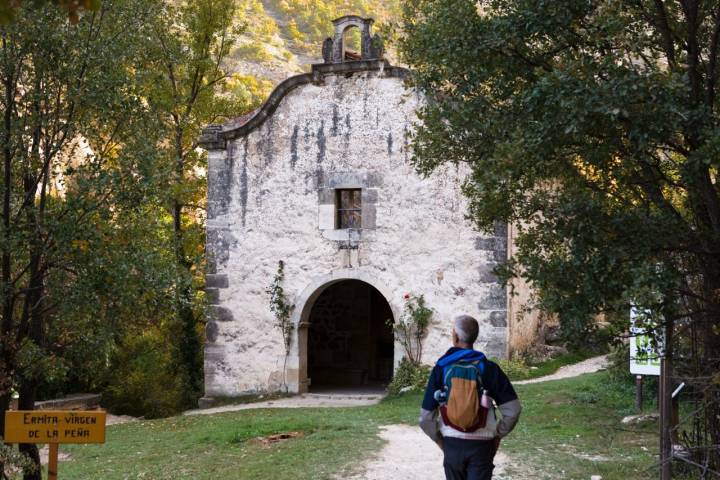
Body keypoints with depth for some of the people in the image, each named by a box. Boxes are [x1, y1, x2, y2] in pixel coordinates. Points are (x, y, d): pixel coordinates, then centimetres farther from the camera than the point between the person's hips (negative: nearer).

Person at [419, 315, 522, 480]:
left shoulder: (441, 368, -5)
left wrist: (439, 439, 10)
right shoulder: (488, 368, -6)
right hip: (481, 444, -1)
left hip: (452, 443, 1)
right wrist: (498, 434, 5)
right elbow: (513, 409, -9)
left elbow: (426, 417, -5)